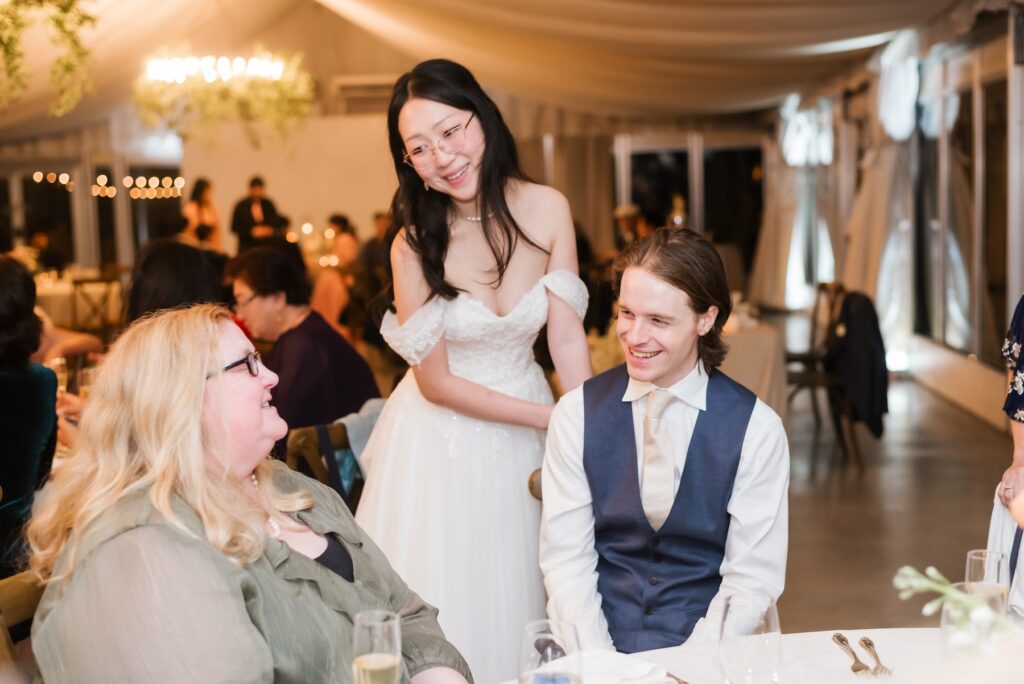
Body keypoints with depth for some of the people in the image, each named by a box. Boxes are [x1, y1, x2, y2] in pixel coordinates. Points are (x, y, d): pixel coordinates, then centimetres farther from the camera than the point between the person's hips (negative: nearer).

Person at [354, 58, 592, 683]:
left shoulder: (547, 210, -12)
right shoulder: (414, 244, -19)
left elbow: (567, 335, -9)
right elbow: (435, 381, -13)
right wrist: (549, 417, -14)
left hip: (523, 440, 3)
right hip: (441, 437, -2)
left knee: (518, 592, 16)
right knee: (441, 605, 8)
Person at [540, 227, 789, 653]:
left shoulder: (757, 430, -3)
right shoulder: (577, 414, 1)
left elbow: (753, 577, -1)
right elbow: (566, 559, 0)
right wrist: (599, 664, -12)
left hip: (706, 653, 0)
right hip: (599, 649, 1)